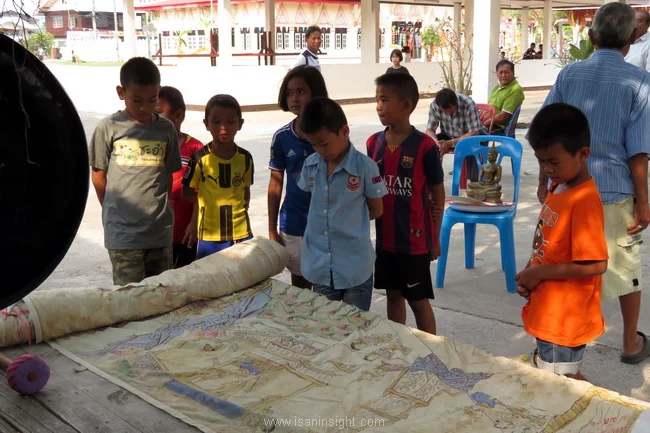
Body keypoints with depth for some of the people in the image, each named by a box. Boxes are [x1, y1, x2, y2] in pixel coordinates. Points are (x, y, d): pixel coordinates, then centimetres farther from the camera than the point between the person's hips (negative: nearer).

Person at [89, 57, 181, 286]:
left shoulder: (166, 129, 4)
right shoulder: (109, 127, -4)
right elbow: (99, 176, 4)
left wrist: (161, 210, 7)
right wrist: (115, 210, 8)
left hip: (160, 229, 3)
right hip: (123, 231, -3)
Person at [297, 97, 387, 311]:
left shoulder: (365, 166, -13)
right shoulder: (310, 165, 0)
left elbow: (376, 210, -2)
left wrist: (349, 219, 2)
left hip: (355, 267, -4)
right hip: (320, 267, 4)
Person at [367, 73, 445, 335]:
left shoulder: (425, 146, -14)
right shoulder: (374, 143, 0)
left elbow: (438, 195, -6)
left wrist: (435, 238, -2)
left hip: (415, 239, -5)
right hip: (385, 237, 5)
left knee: (418, 300, 7)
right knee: (393, 295, 18)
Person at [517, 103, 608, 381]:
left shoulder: (584, 201, -23)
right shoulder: (558, 187, 5)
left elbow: (596, 264, -26)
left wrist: (539, 272, -19)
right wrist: (530, 275, 0)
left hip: (565, 318, -9)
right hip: (547, 313, 9)